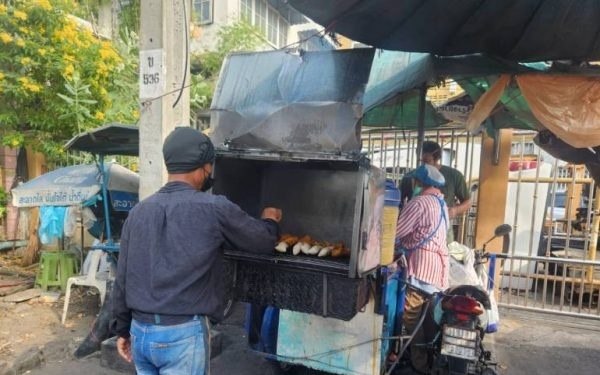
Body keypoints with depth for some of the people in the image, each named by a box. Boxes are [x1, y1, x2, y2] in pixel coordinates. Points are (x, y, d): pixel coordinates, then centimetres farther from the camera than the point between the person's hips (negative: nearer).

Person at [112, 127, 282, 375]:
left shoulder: (139, 211, 2)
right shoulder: (213, 208, -13)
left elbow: (122, 276, 7)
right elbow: (264, 241, -1)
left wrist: (122, 329, 18)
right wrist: (270, 221, 21)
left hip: (140, 331, 6)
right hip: (182, 333, -6)